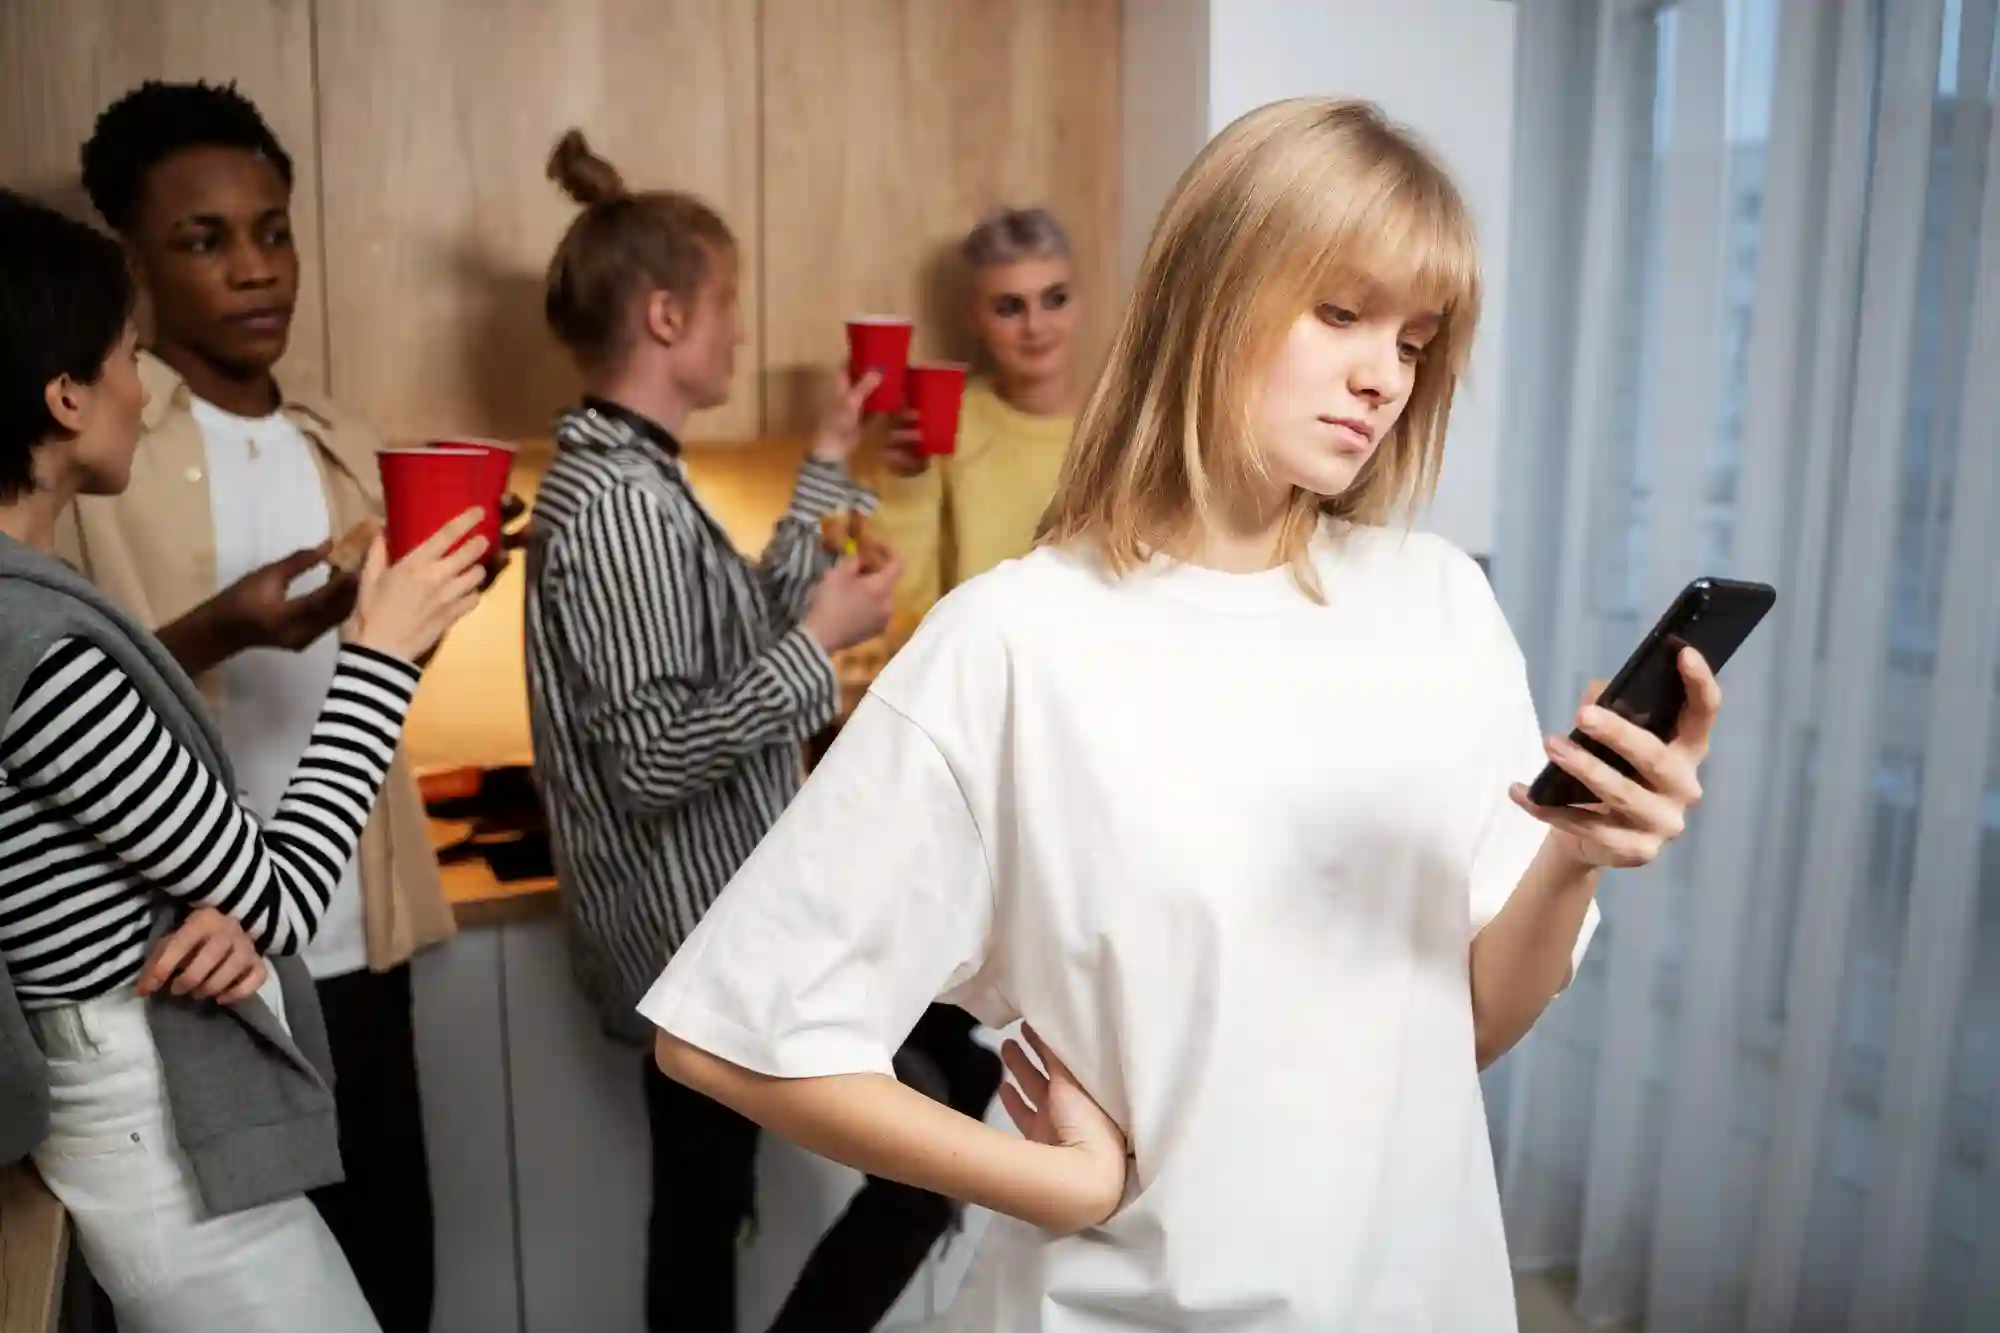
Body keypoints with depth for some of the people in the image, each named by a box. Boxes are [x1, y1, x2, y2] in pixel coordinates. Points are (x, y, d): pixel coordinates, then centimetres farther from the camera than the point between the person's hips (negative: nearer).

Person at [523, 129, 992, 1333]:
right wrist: (823, 645, -19)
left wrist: (828, 467, 15)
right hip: (714, 939, -10)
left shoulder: (626, 477, 9)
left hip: (705, 929, 10)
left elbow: (743, 633, 12)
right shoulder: (615, 502, -22)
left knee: (704, 1208, 20)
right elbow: (651, 760, -27)